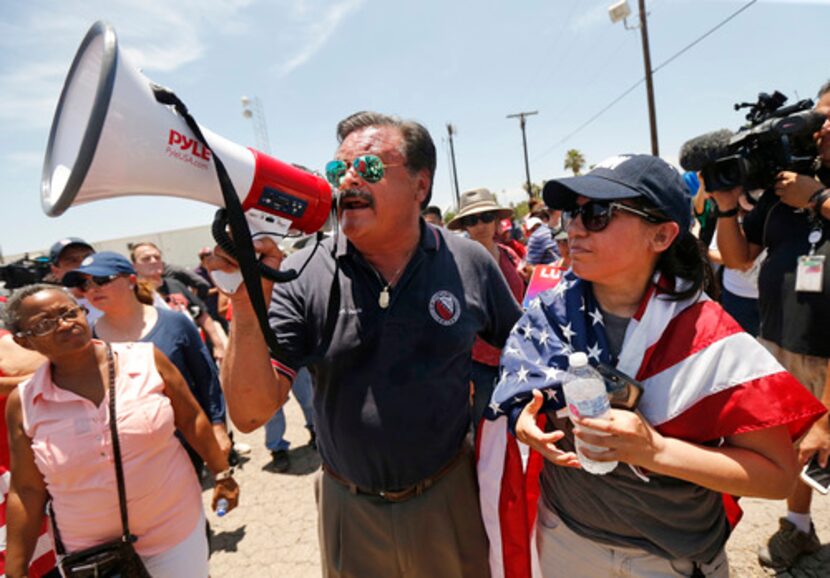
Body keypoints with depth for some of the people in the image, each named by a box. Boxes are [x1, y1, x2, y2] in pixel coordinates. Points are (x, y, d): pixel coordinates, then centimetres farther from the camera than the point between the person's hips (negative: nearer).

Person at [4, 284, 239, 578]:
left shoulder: (146, 359, -12)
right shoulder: (23, 404, -8)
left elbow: (191, 419, -3)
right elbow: (27, 490, -1)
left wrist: (221, 473, 2)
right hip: (91, 554, 1)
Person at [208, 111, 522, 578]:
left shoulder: (471, 264, -10)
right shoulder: (302, 277, -13)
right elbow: (251, 413, -16)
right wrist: (249, 303, -29)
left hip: (451, 497, 1)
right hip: (349, 508, 0)